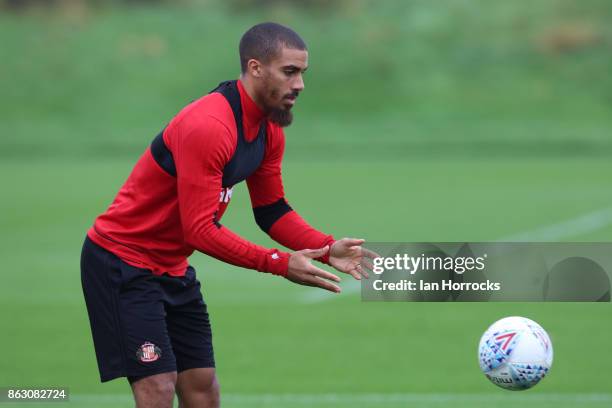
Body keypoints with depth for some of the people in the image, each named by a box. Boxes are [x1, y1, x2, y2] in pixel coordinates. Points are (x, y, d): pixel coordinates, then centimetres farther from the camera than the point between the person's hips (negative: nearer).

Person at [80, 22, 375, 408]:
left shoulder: (270, 130, 1)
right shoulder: (208, 127, -28)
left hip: (173, 269, 9)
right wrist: (280, 264, -30)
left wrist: (328, 249, -9)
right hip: (122, 262, -9)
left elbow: (271, 210, 7)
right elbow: (200, 230, -29)